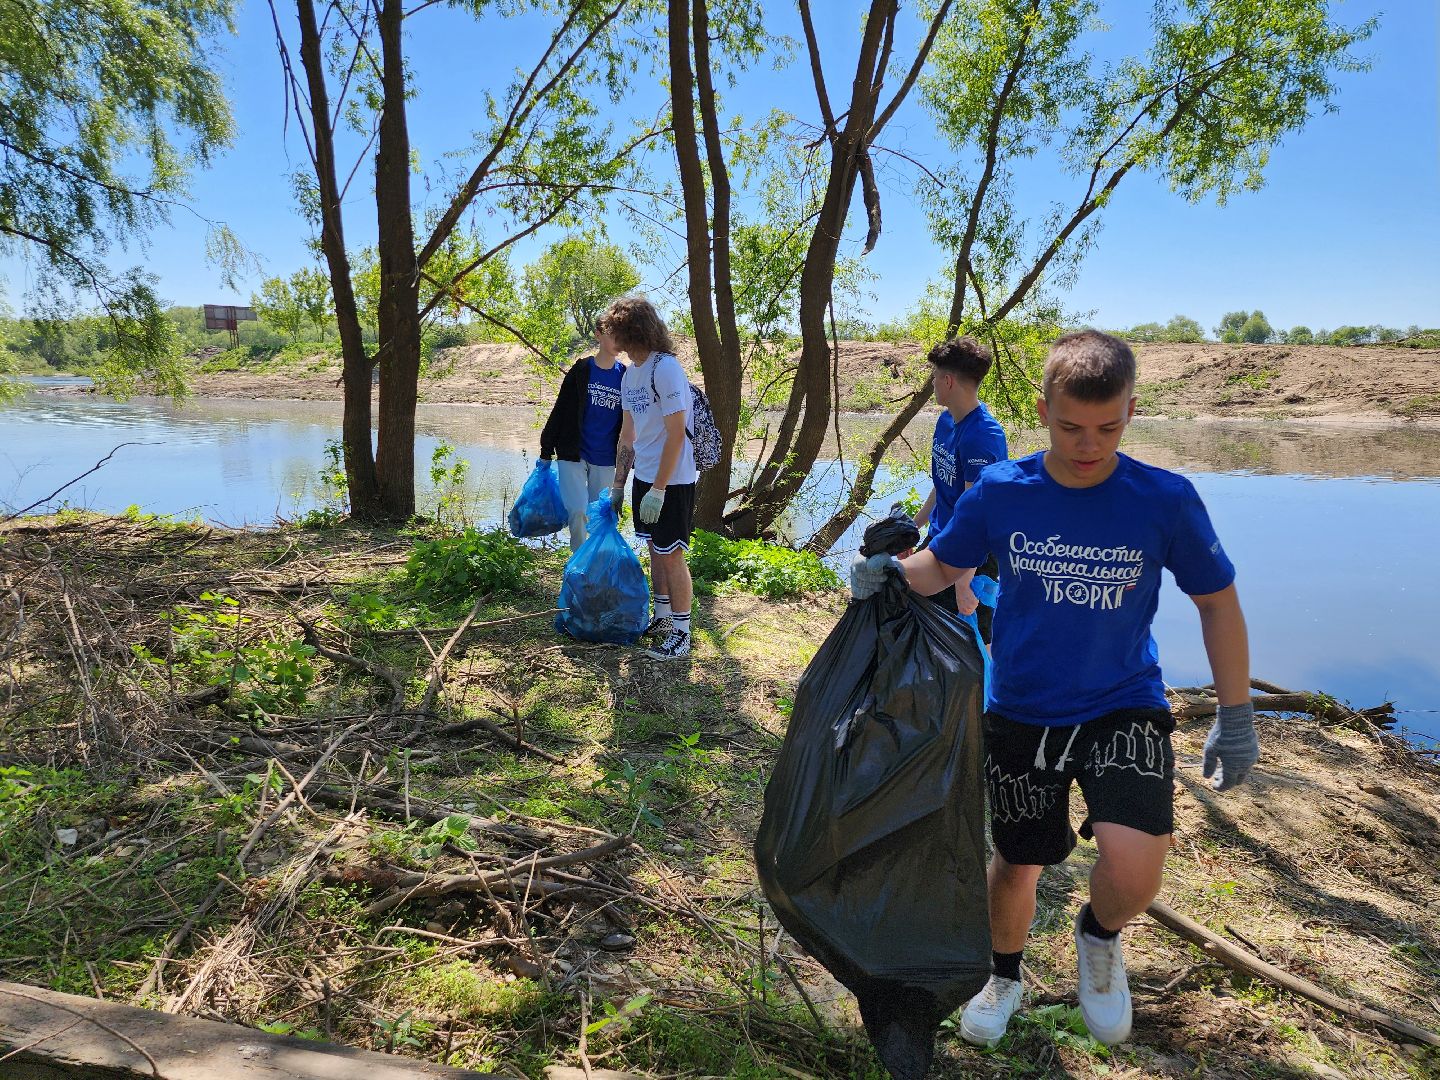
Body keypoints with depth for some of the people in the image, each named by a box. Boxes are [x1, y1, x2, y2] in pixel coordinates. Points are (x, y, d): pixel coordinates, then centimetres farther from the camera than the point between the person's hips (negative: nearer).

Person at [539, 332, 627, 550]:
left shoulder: (625, 376, 4)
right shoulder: (581, 370, -2)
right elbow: (560, 409, 1)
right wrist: (546, 450, 1)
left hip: (605, 460, 2)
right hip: (573, 456, -2)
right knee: (578, 512, -11)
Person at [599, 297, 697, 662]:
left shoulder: (666, 369, -19)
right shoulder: (630, 373, 9)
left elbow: (676, 434, -21)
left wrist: (658, 489, -22)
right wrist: (618, 485, 16)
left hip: (672, 481, -8)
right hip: (644, 477, 8)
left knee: (671, 556, -1)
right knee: (655, 550, 17)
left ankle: (681, 635, 10)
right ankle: (662, 619, 31)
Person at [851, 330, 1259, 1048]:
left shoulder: (1165, 500, -13)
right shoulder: (1000, 492, -10)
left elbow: (1217, 602, -1)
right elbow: (944, 567, 4)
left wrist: (1235, 719, 1)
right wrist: (892, 571, -18)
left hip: (1123, 707, -1)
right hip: (1020, 713, 2)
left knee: (1134, 865, -23)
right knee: (1018, 862, 16)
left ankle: (1100, 937, 15)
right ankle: (1006, 976, 49)